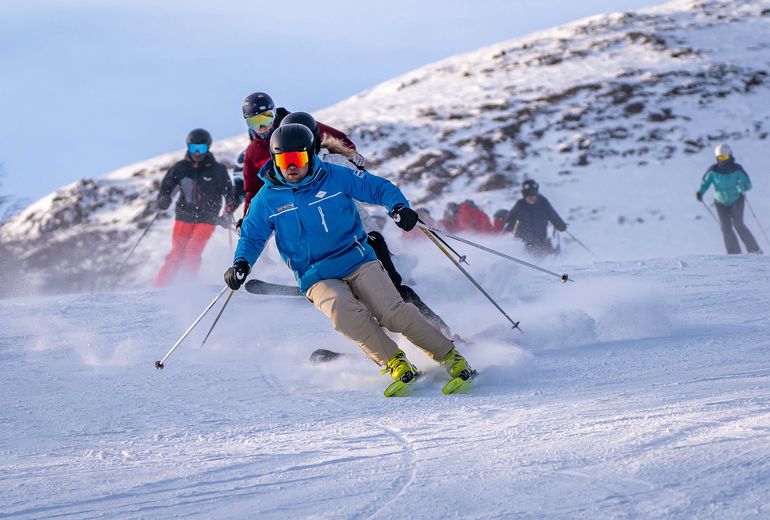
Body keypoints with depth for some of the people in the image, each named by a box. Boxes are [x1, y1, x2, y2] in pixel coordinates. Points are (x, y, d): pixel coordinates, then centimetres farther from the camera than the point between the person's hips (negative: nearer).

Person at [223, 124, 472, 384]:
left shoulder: (336, 177, -1)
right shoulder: (267, 199, 1)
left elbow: (379, 187, 4)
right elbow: (251, 236, 13)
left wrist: (398, 207, -17)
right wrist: (241, 264, -7)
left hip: (358, 262, 0)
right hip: (318, 279, 0)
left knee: (393, 312, -20)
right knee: (343, 310, -32)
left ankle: (448, 355, -3)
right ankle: (392, 359, -15)